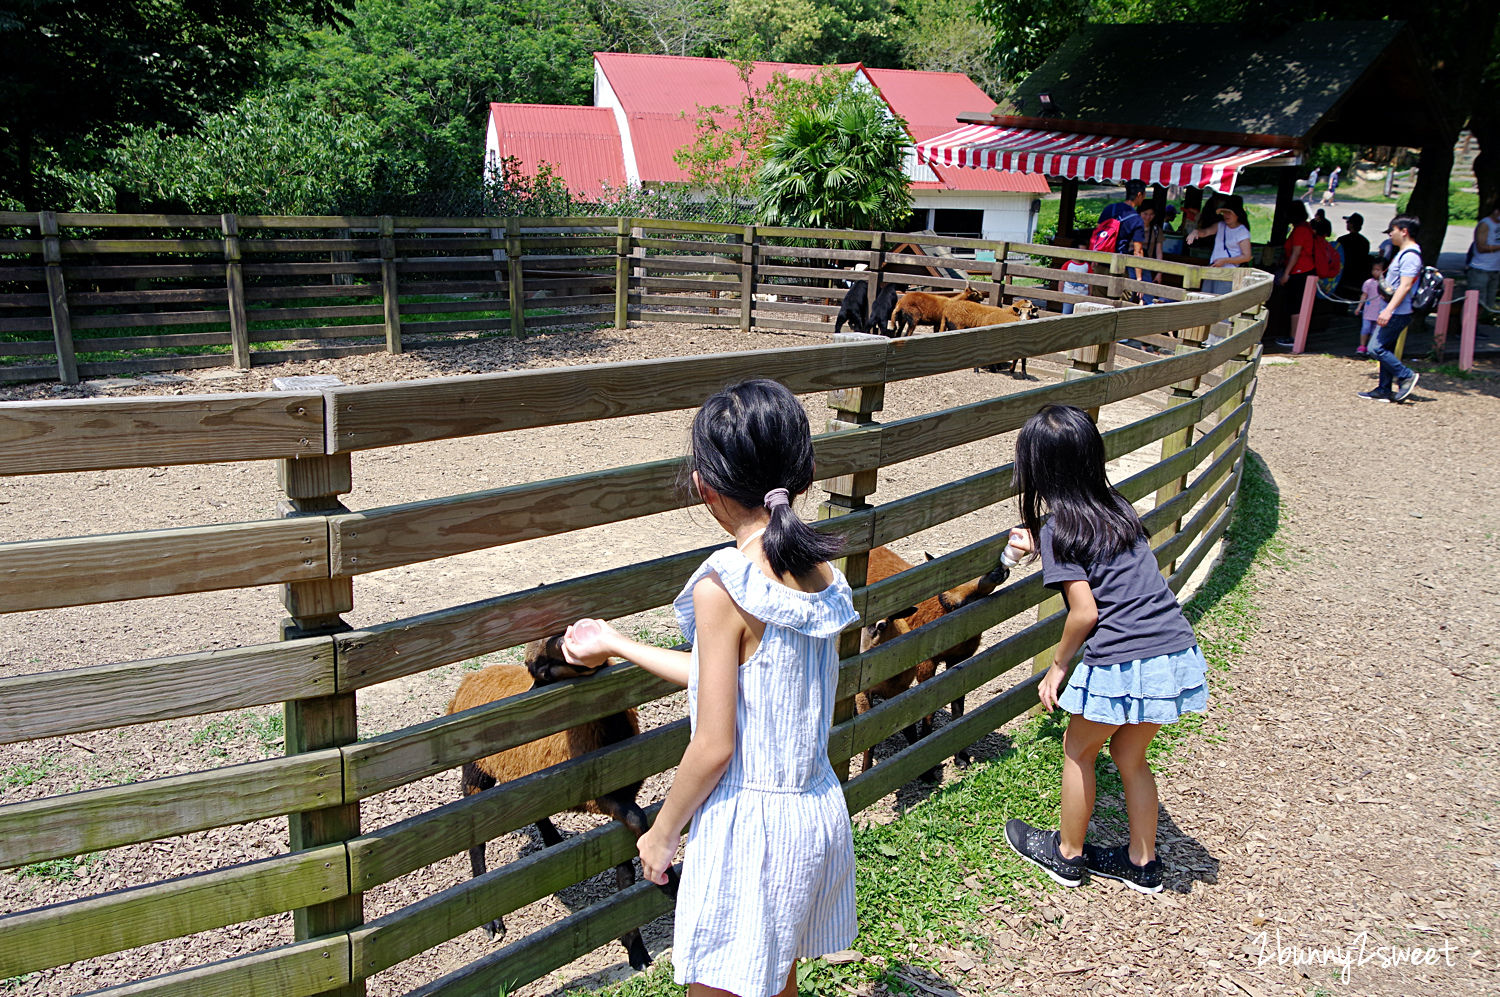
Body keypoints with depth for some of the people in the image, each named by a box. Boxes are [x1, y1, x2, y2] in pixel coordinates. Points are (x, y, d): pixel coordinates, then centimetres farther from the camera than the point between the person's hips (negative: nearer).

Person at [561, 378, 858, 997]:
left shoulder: (723, 586, -23)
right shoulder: (821, 571, -1)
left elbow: (714, 747, -20)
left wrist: (662, 832, -2)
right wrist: (616, 646, 18)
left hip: (747, 823, -7)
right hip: (819, 811, 7)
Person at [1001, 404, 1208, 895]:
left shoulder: (1057, 529, -10)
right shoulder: (1118, 508, 11)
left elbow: (1086, 612, -14)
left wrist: (1058, 665, -1)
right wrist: (1042, 548, 36)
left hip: (1123, 665, -7)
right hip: (1176, 653, 7)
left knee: (1078, 749, 17)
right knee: (1130, 756, 24)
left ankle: (1067, 855, 32)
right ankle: (1142, 862, 36)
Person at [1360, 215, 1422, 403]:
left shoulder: (1410, 255, -16)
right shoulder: (1404, 253, 16)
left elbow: (1405, 285, -24)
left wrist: (1389, 310, -30)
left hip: (1397, 313, -11)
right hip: (1393, 312, 11)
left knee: (1376, 348, -11)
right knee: (1385, 350, 11)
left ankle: (1406, 376, -2)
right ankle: (1384, 390, 14)